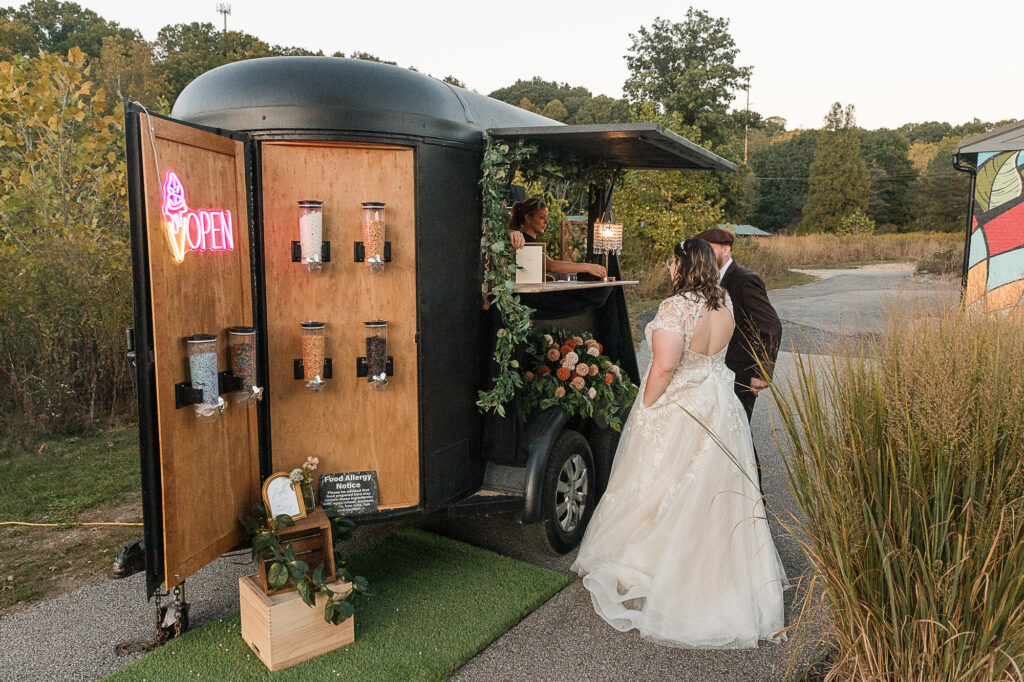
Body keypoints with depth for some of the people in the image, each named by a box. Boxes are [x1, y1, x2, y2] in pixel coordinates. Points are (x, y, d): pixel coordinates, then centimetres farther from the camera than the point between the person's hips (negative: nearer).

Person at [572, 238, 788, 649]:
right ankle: (725, 580, 29)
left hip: (677, 412, -6)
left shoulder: (676, 307, -22)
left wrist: (644, 410, -14)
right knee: (719, 495, 16)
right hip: (721, 410, 7)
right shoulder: (725, 303, 0)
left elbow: (664, 368, -27)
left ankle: (651, 577, 26)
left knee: (666, 494, 9)